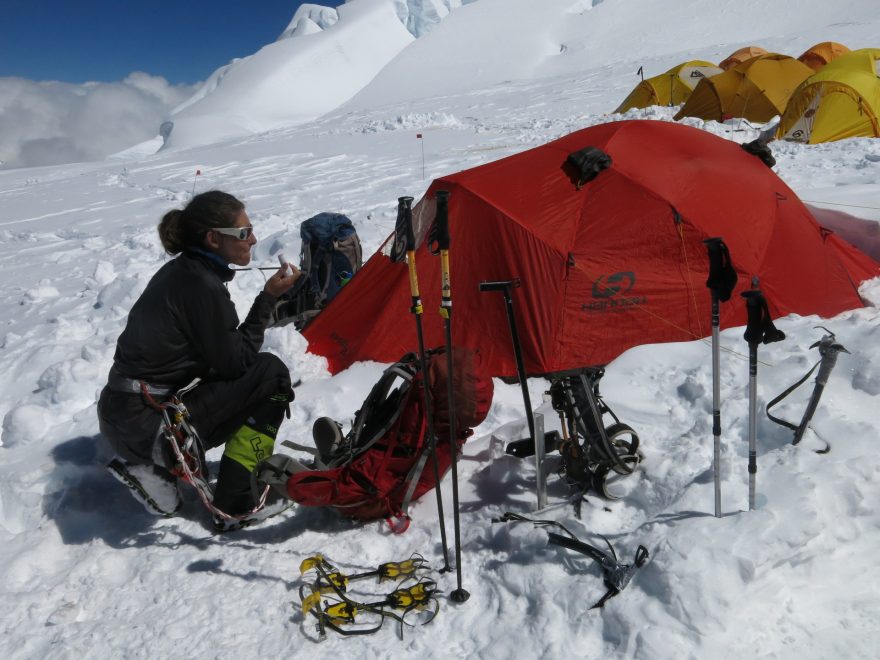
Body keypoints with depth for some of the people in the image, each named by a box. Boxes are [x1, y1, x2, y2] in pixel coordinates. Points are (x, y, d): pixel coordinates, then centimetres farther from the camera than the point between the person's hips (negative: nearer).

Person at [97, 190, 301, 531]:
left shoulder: (179, 271, 8)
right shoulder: (203, 286, -19)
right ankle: (236, 506, -4)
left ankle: (151, 466, 14)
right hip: (146, 426, -9)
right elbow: (235, 364, -13)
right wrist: (268, 298, -12)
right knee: (271, 373, -10)